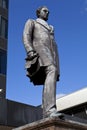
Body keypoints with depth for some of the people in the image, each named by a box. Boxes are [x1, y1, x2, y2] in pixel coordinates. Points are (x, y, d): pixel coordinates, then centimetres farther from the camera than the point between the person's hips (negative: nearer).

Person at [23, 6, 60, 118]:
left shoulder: (50, 28, 38)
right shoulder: (31, 22, 22)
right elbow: (26, 36, 4)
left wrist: (56, 61, 13)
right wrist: (30, 52, -17)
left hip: (51, 53, 7)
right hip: (39, 50, -7)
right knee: (52, 71, -33)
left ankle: (46, 115, -15)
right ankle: (50, 109, -48)